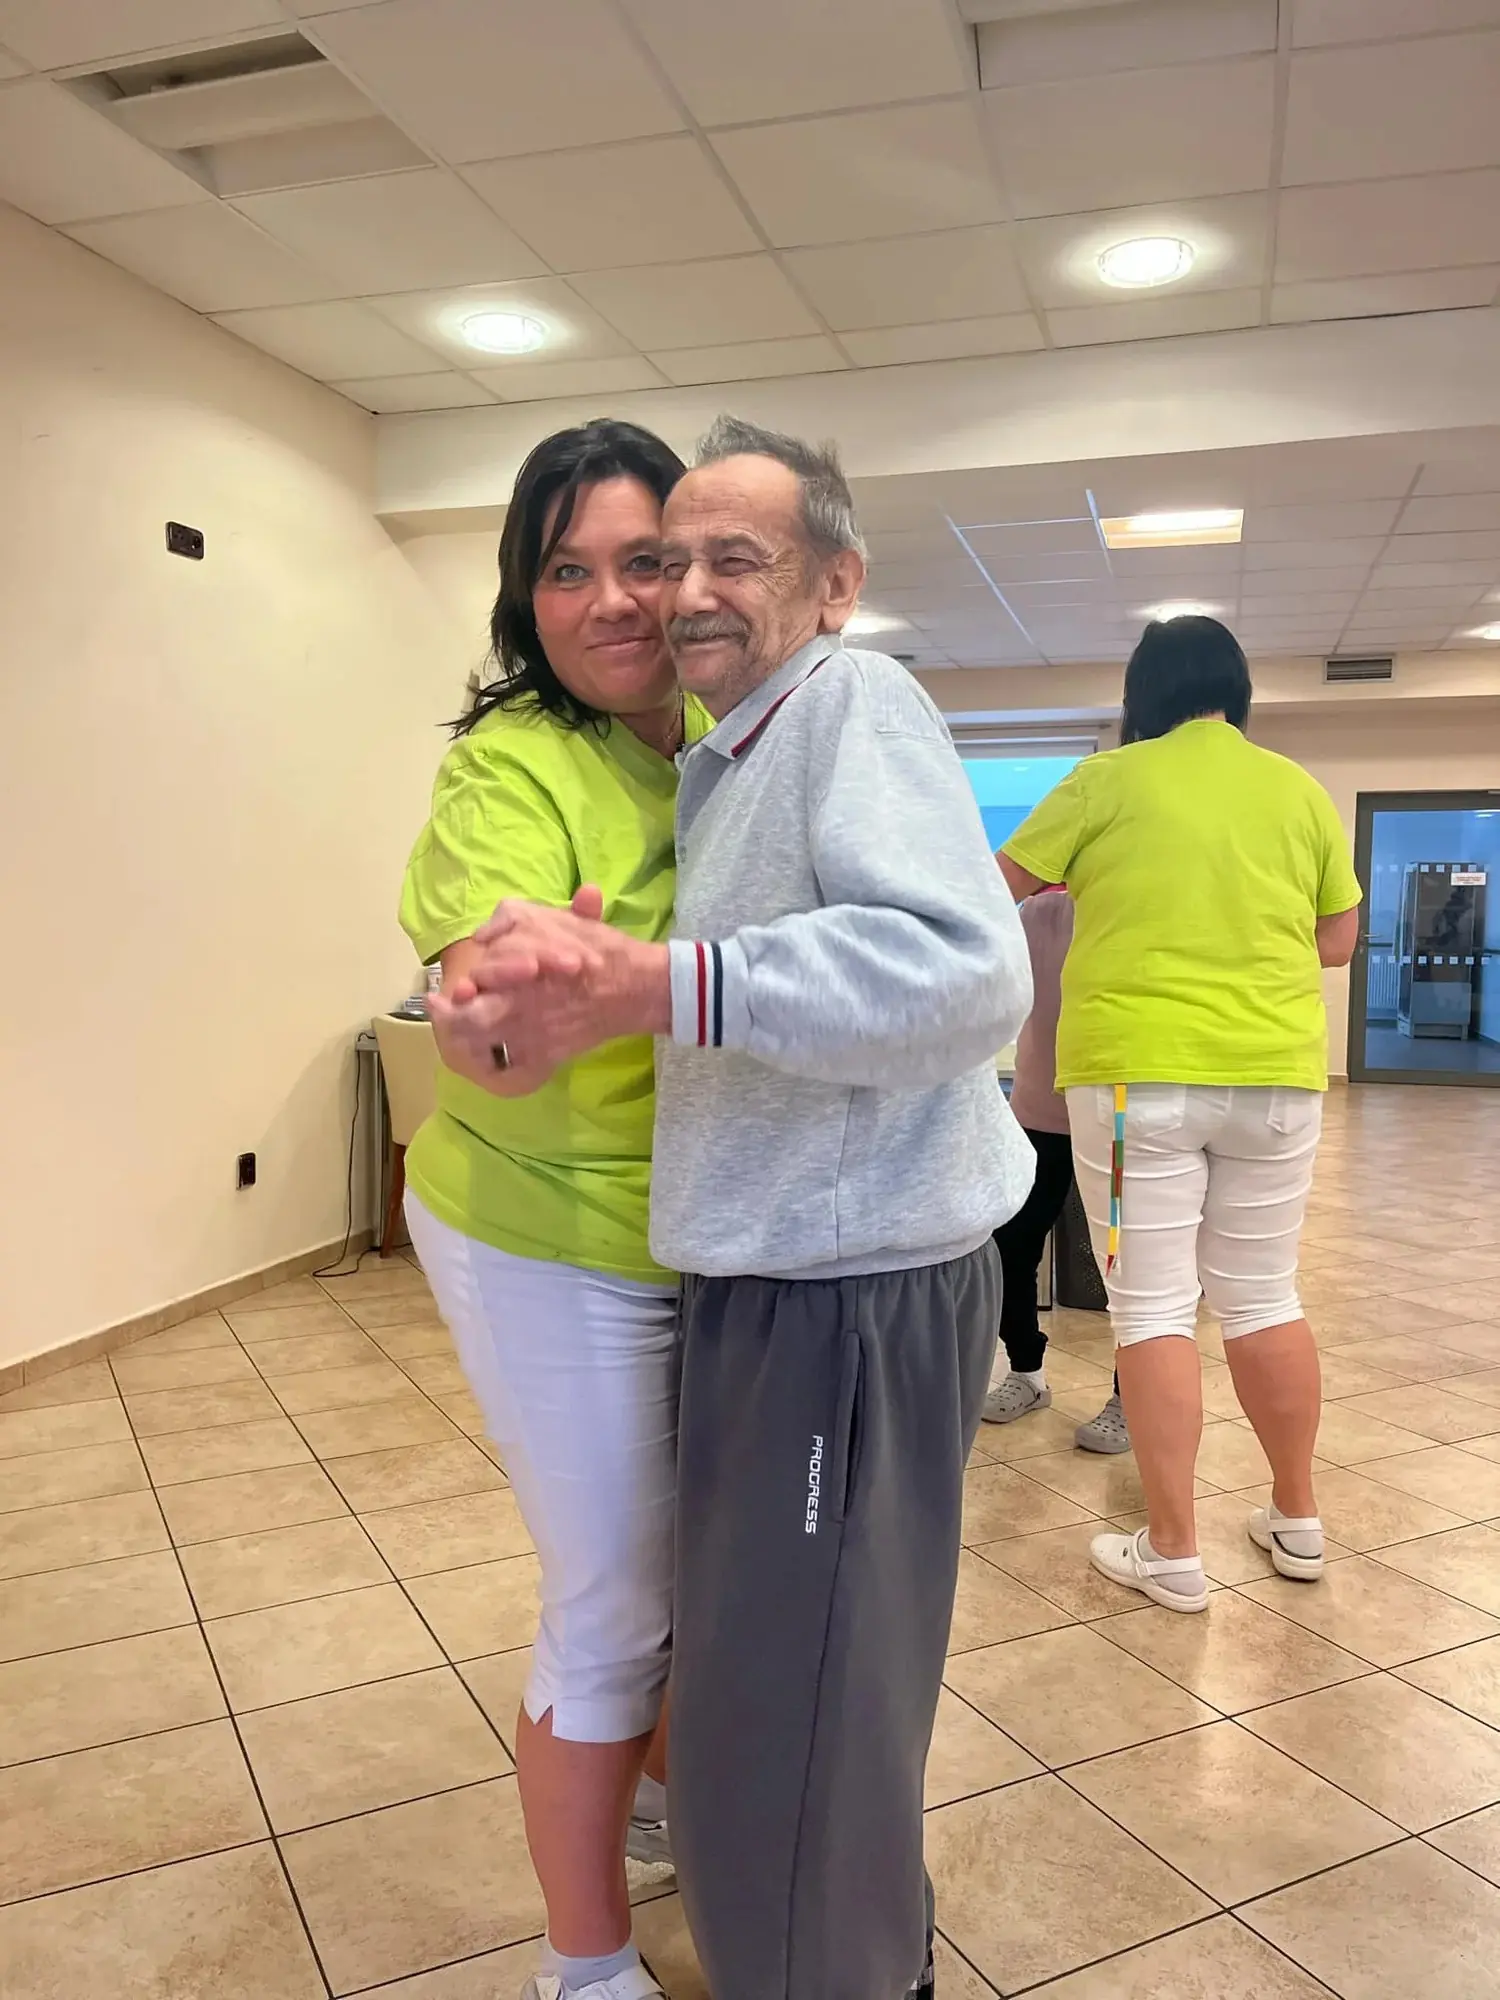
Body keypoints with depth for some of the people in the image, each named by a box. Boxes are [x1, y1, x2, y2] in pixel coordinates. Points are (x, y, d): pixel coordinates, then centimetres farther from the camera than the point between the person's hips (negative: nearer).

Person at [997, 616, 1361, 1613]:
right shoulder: (1301, 791, 7)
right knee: (1265, 1299, 16)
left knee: (1155, 1308, 3)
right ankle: (1299, 1520, 29)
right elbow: (1340, 940, 12)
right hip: (1275, 1074, 4)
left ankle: (1173, 1552, 10)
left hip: (1138, 1072, -4)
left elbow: (997, 887, 4)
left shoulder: (1109, 780, -3)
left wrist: (1074, 881, 24)